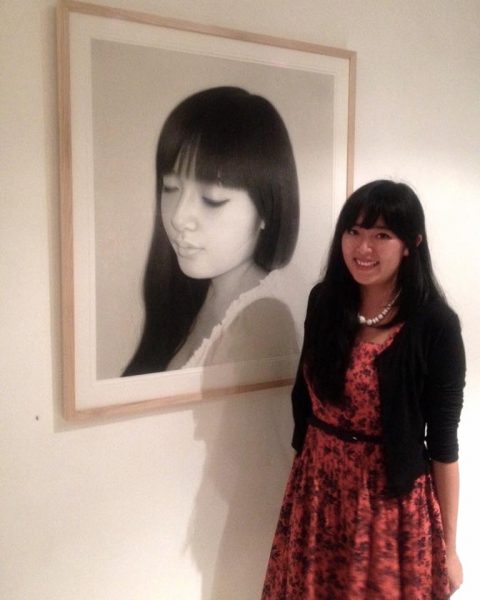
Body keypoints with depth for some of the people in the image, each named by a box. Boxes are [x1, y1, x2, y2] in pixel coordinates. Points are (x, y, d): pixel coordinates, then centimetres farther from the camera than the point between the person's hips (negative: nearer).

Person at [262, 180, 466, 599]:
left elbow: (443, 442, -11)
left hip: (393, 499, -4)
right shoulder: (325, 301, -3)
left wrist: (448, 547, -5)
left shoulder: (435, 325, -15)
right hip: (317, 490, 4)